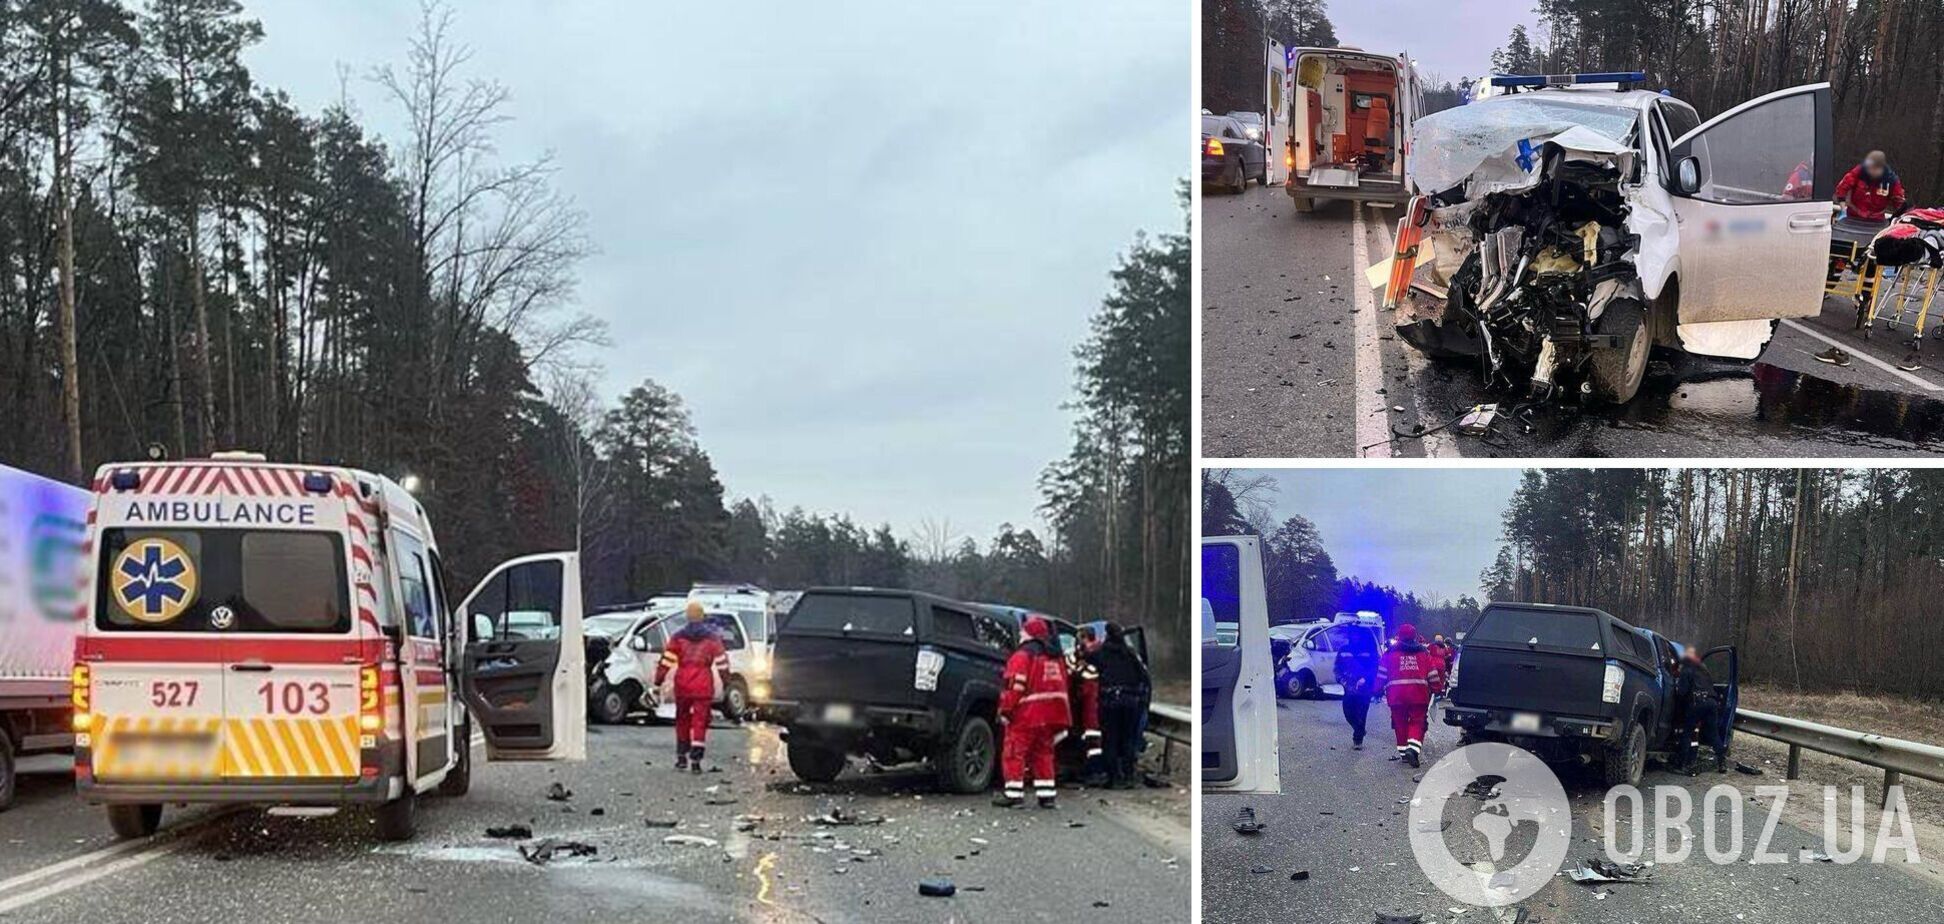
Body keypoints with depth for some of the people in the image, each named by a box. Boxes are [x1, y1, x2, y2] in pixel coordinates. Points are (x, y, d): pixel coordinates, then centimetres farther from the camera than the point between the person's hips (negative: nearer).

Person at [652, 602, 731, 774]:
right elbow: (721, 662, 2)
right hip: (703, 685, -1)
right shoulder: (712, 637, 1)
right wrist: (725, 683, 11)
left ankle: (681, 756, 24)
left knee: (682, 720, 17)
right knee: (700, 721, -1)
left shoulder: (678, 637, 2)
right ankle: (695, 760, -9)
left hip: (682, 684, 1)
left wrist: (658, 682, 3)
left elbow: (667, 660, -1)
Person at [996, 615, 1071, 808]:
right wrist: (1061, 723, 26)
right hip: (1051, 716, 7)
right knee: (1043, 753, 14)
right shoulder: (1056, 657, 16)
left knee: (1014, 753, -1)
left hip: (1027, 715, -7)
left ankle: (1013, 793, -5)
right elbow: (1062, 686, 21)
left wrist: (1005, 711, -11)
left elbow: (1014, 686, -18)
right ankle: (1046, 794, 10)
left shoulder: (1023, 656, -10)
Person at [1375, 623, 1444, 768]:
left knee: (1400, 723, 12)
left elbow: (1382, 673, 5)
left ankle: (1403, 751, 15)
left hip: (1396, 695, 0)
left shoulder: (1391, 653, 7)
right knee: (1417, 723, 2)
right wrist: (1438, 689, 21)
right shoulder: (1424, 653, 10)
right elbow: (1433, 674, 10)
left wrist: (1379, 690, 12)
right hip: (1419, 695, 0)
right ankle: (1413, 749, -19)